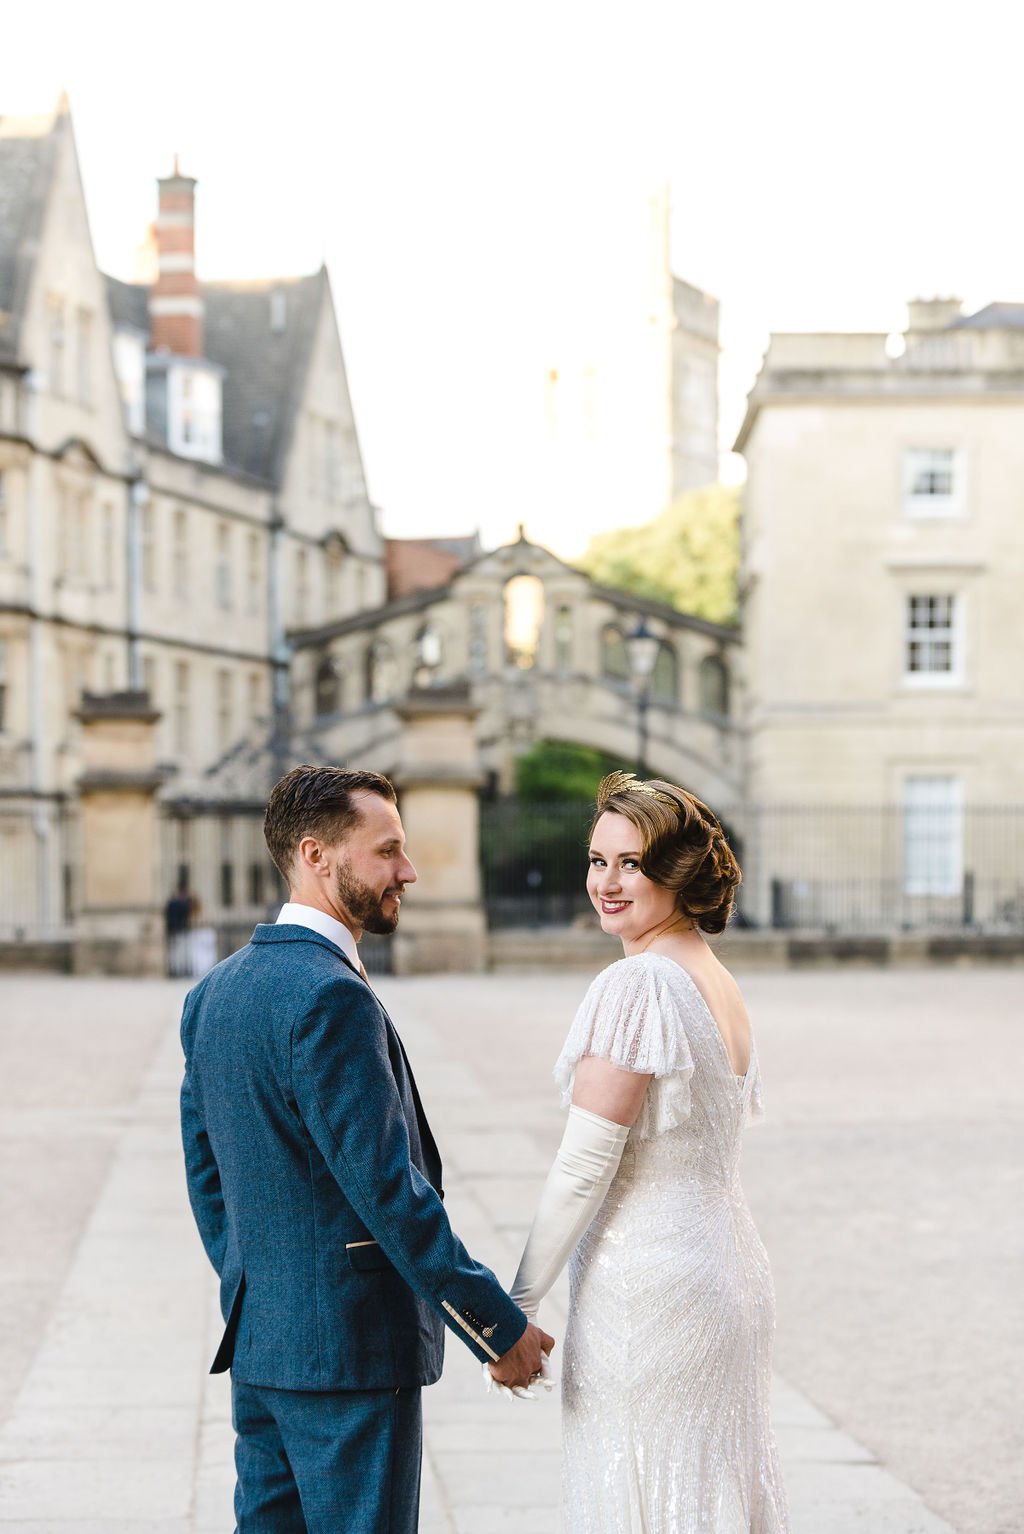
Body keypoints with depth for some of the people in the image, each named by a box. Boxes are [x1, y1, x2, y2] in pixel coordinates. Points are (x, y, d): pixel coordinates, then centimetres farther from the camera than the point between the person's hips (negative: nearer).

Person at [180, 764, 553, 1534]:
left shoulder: (216, 990, 10)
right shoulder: (329, 996, -19)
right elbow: (387, 1185, -22)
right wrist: (498, 1326, -16)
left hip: (260, 1334, 9)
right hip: (350, 1343, -9)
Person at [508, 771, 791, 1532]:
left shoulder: (637, 984, -18)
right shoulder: (721, 982, 10)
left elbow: (586, 1162, -18)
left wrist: (519, 1302, -11)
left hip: (645, 1289, -9)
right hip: (729, 1269, 9)